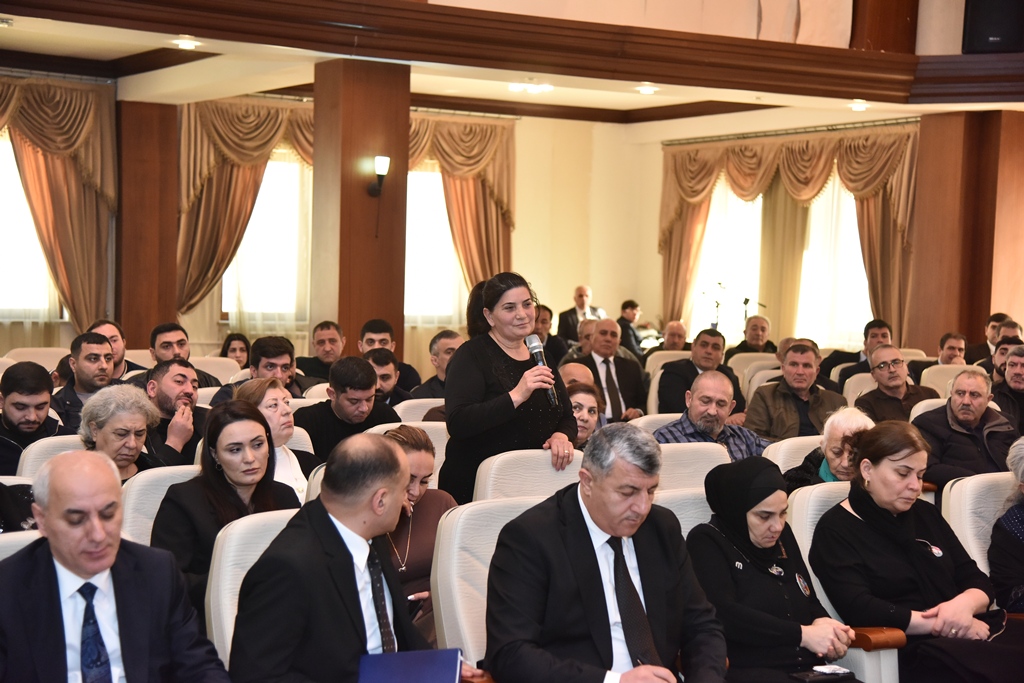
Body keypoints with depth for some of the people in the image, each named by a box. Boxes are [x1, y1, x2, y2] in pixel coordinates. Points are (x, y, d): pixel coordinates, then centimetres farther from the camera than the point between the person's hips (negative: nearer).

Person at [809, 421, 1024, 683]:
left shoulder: (925, 514, 20)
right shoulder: (835, 530, 0)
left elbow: (977, 579, 18)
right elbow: (859, 610, -13)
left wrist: (964, 604, -7)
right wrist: (943, 625, -13)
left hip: (971, 635, 8)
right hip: (910, 652, -7)